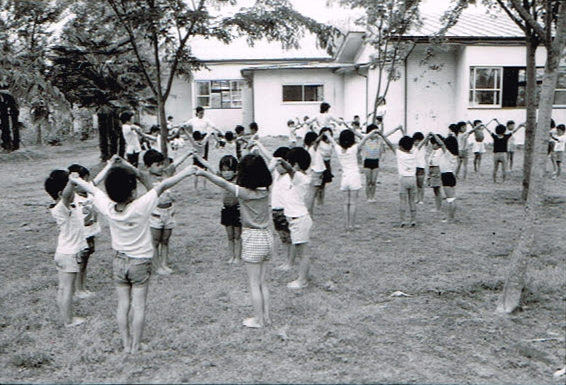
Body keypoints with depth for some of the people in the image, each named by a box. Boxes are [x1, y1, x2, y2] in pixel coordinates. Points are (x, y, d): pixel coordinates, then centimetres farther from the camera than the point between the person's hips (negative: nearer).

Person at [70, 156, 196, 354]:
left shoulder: (108, 208, -14)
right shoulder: (140, 207, -25)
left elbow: (93, 189, 5)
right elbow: (162, 186, -16)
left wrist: (76, 180, 23)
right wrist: (185, 172, -7)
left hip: (119, 261, 4)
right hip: (140, 263, -4)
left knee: (123, 304, 13)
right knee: (138, 305, 6)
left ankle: (126, 344, 22)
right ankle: (135, 346, 14)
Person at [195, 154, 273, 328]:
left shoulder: (245, 192, -18)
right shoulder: (266, 189, -2)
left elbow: (224, 183, -19)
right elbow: (265, 172, 17)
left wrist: (204, 173, -17)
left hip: (252, 239, -6)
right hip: (267, 237, 6)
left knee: (254, 284, 6)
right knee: (263, 282, 17)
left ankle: (258, 319, 15)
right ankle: (266, 316, 24)